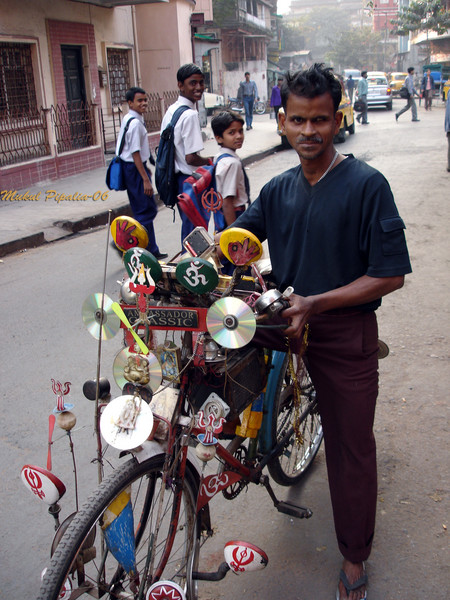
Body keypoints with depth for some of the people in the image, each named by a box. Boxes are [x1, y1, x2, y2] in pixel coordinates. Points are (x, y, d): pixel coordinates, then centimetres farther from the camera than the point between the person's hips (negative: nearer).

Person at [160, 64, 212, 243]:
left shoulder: (170, 110, 8)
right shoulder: (190, 115, -20)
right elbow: (191, 158, -24)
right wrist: (210, 161, -6)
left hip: (176, 178, 10)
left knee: (188, 225, 21)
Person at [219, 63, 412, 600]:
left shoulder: (366, 184, -13)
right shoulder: (279, 189, 4)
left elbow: (390, 274, -15)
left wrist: (315, 303, -21)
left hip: (347, 333, -4)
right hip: (289, 324, 5)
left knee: (351, 445, 8)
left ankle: (354, 557, 28)